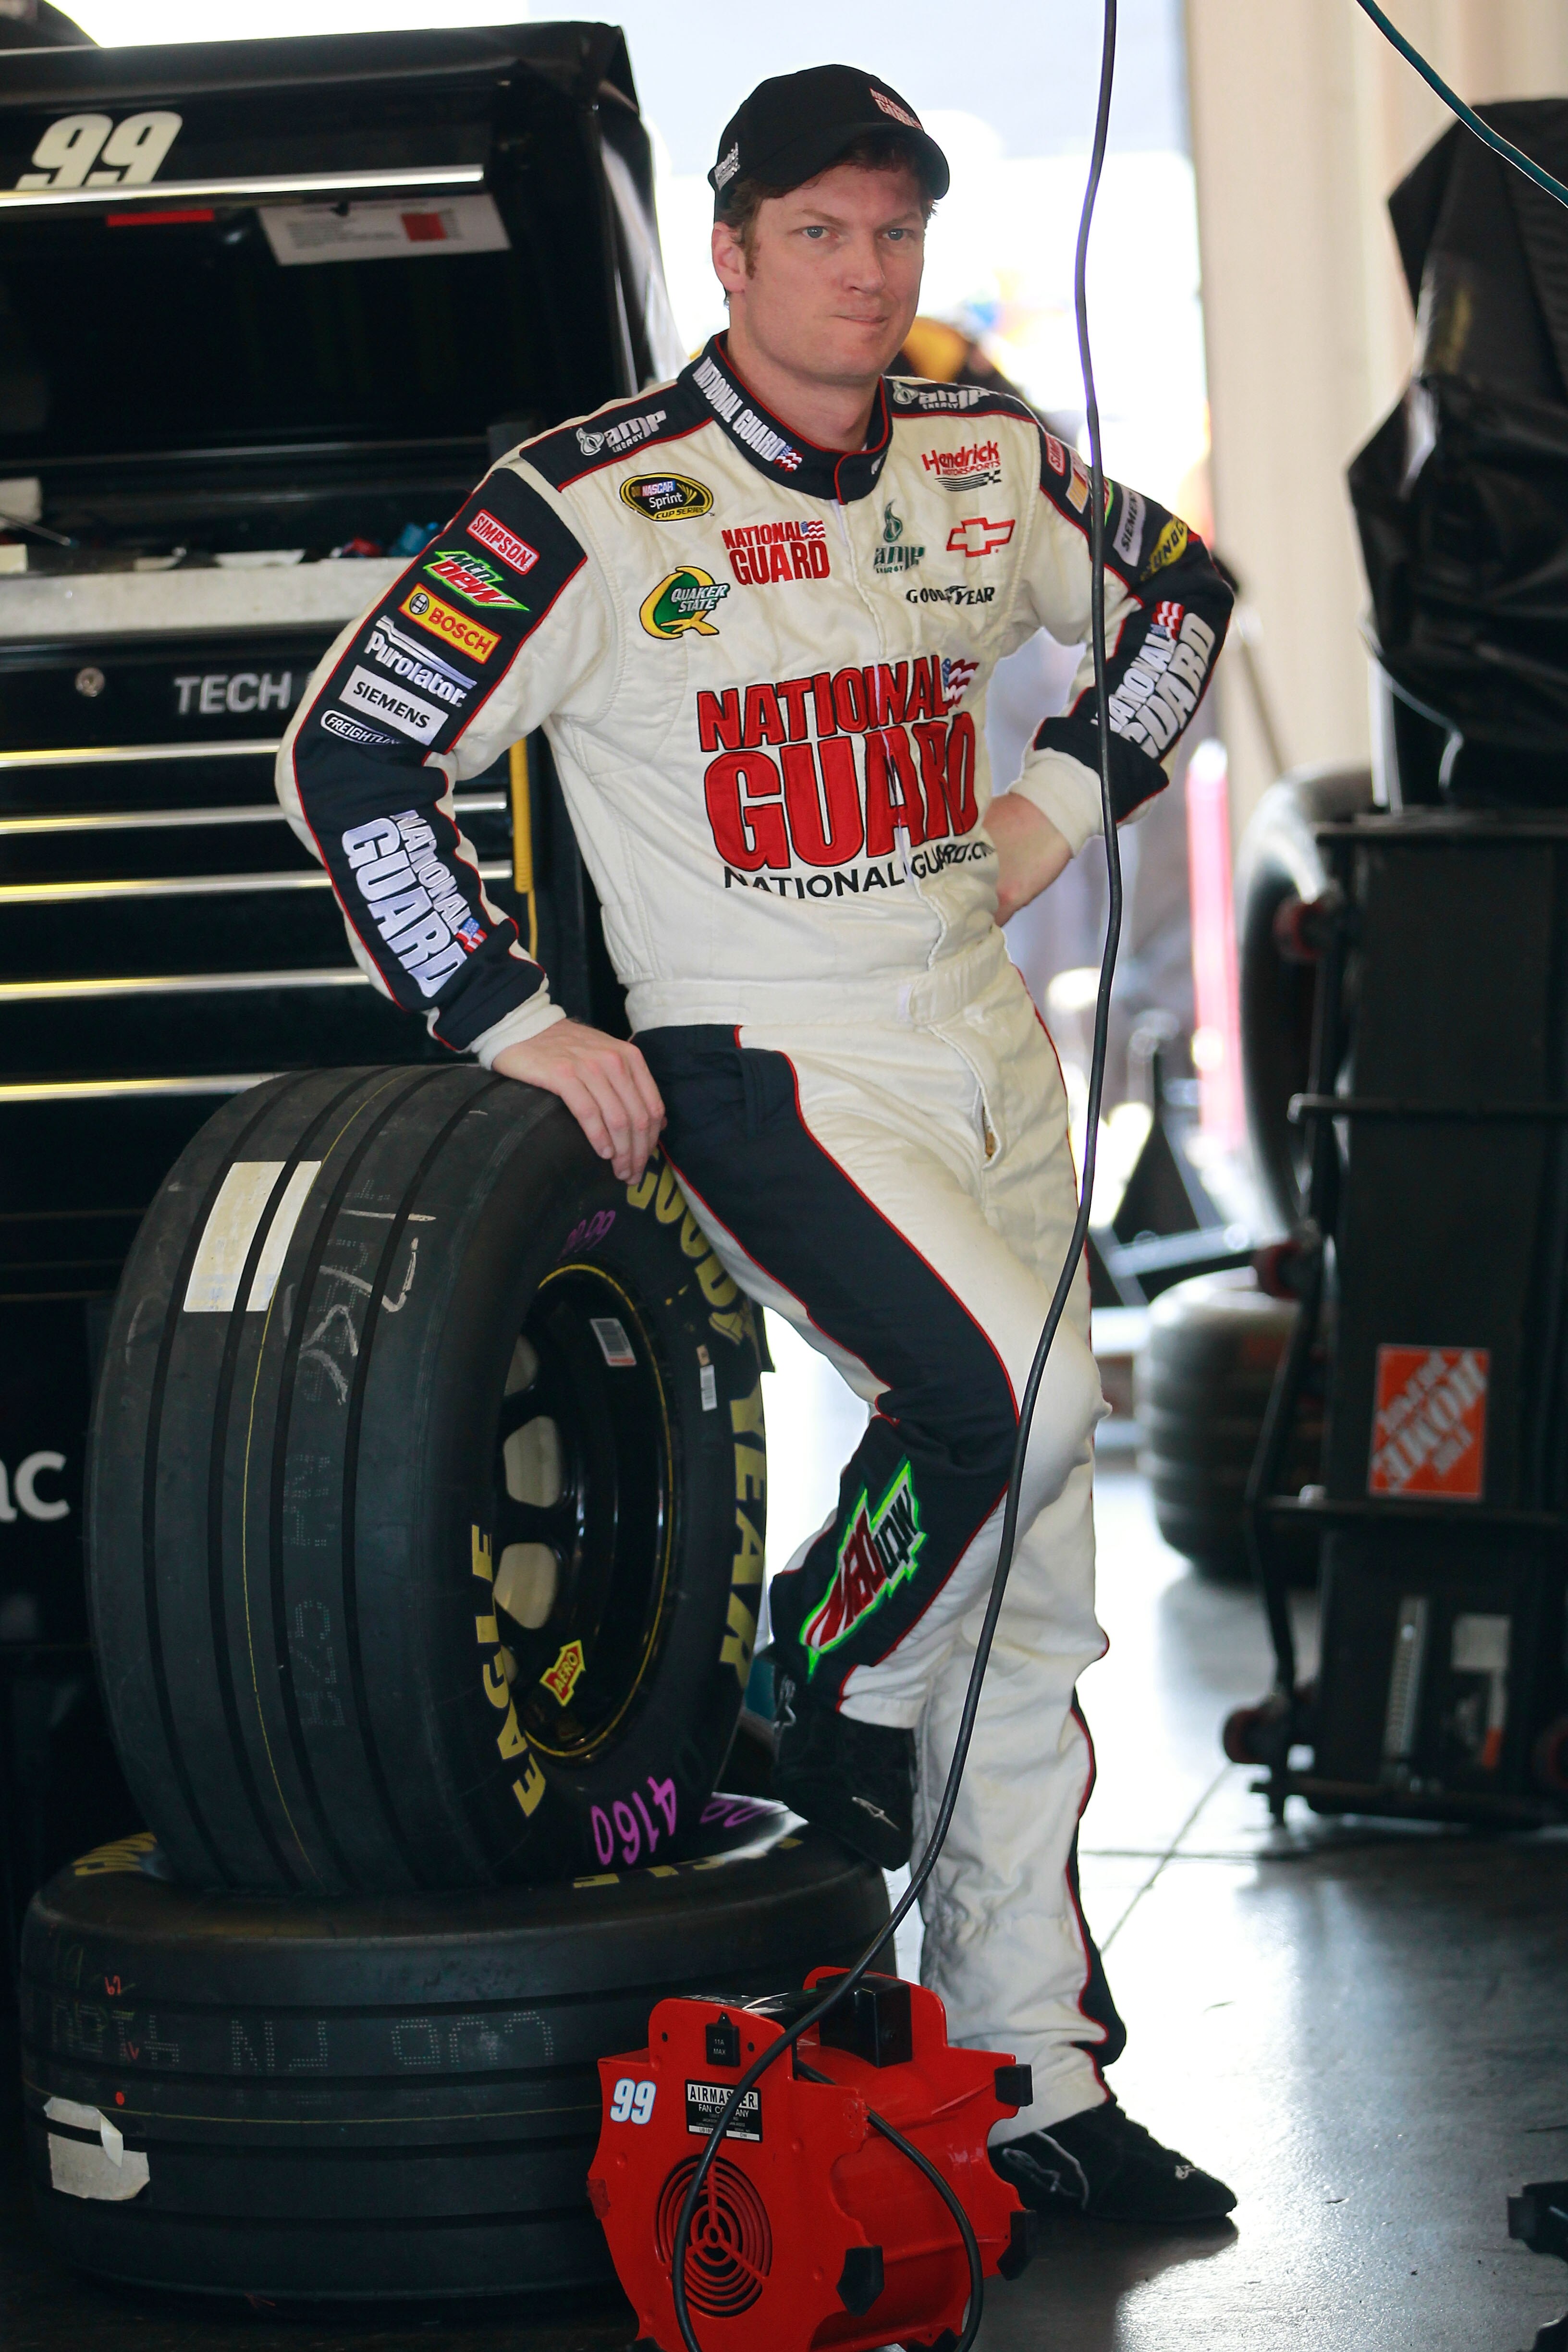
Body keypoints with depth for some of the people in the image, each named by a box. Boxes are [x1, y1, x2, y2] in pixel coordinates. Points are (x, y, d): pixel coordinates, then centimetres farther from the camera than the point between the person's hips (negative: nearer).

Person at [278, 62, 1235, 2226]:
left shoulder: (985, 465, 5)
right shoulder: (597, 503, -12)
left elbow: (1179, 586, 25)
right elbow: (351, 757, -10)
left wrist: (1071, 793, 12)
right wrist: (511, 1021, -11)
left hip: (987, 1054, 6)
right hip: (762, 1064, -6)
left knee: (1027, 1603, 6)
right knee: (1020, 1390, -30)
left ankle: (1032, 2083, 16)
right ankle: (824, 1712, 0)